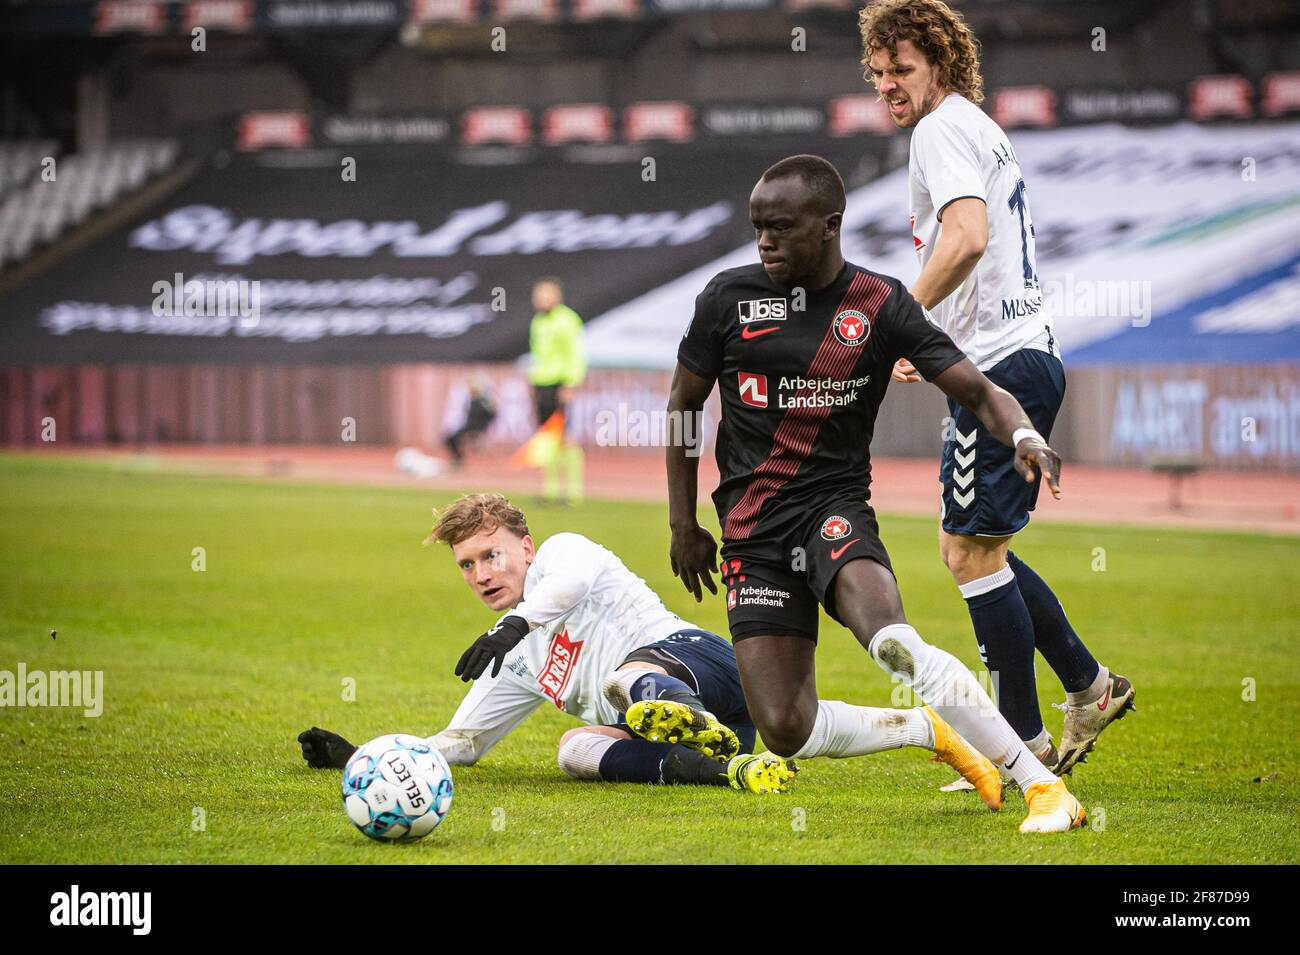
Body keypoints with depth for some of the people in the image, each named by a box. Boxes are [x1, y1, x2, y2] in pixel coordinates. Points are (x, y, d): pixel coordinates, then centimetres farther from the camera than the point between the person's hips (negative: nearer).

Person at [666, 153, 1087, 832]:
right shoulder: (728, 298, 2)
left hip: (835, 508, -2)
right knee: (786, 731, -11)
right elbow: (683, 406, 15)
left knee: (892, 642, -34)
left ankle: (1045, 787, -30)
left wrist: (1023, 435, -25)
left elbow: (977, 391, -3)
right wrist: (683, 524, 13)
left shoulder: (880, 305, -2)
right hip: (751, 530, 2)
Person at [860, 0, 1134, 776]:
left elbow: (967, 237, -26)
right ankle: (1090, 686, 18)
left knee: (975, 553, -6)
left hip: (1001, 366, -10)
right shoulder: (981, 131, 22)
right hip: (1026, 355, 10)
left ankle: (1026, 743, -3)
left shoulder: (944, 128, -9)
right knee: (968, 545, 16)